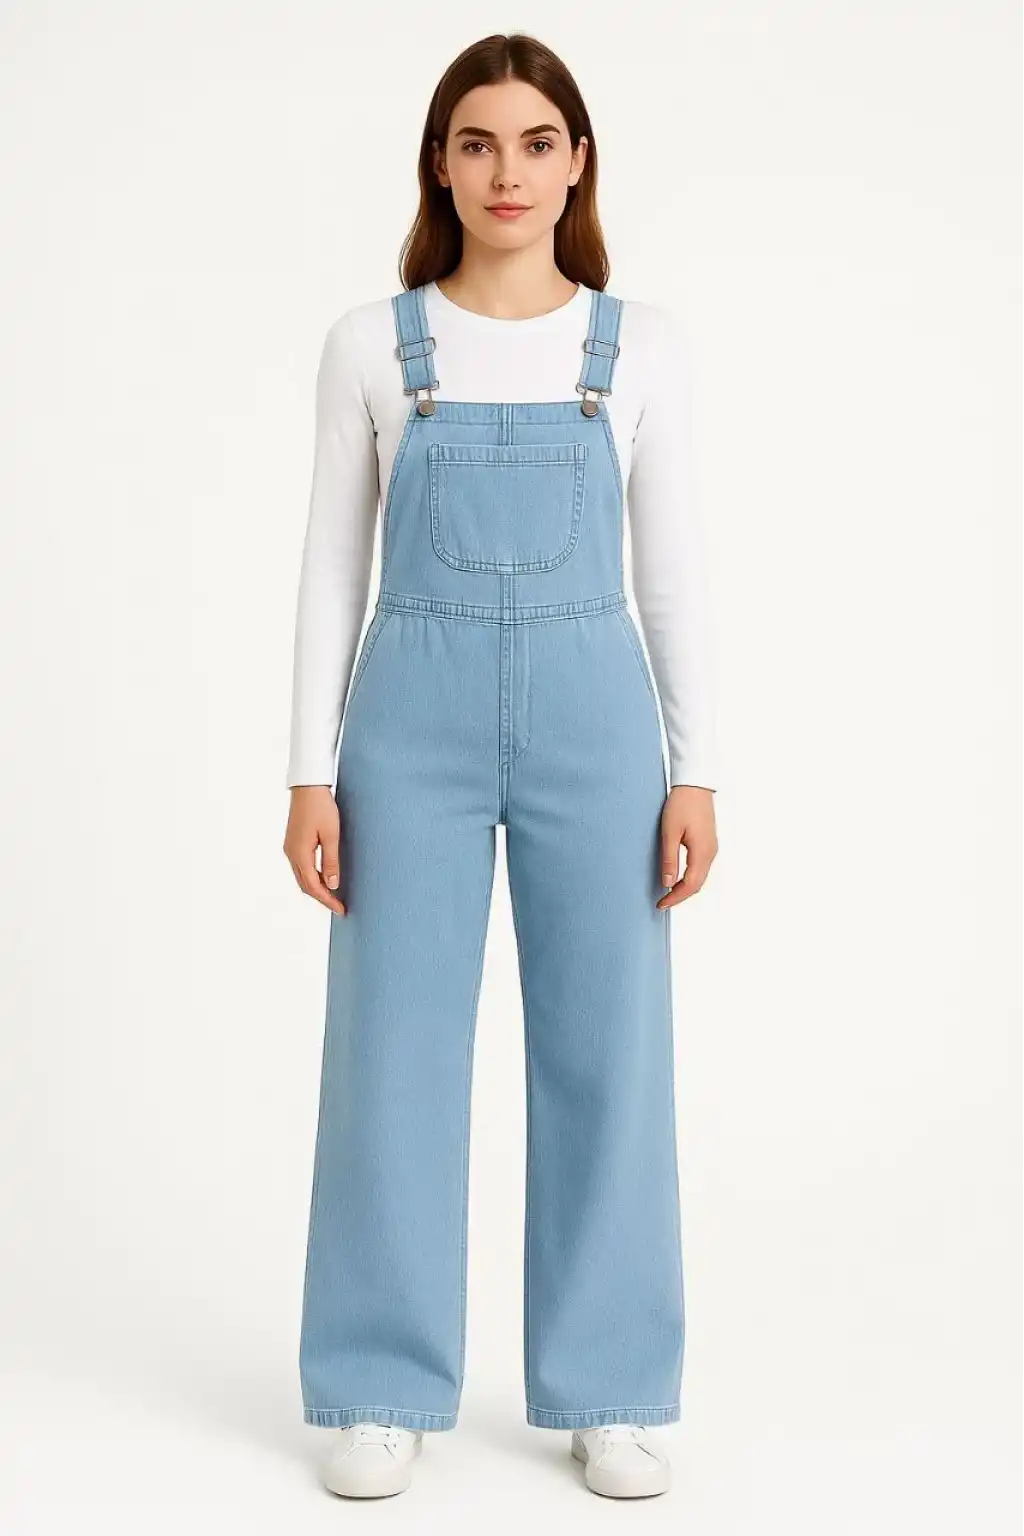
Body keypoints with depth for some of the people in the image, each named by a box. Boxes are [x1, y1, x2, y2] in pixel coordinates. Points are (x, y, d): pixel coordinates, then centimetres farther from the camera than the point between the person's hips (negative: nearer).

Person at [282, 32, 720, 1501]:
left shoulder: (640, 343, 4)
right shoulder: (372, 343, 3)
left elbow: (671, 569, 5)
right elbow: (333, 565, 3)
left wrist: (694, 770, -1)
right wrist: (312, 770, -2)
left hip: (590, 714, 1)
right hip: (416, 717, 0)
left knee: (604, 1049, 5)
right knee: (396, 1051, 3)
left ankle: (608, 1394, 20)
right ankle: (386, 1391, 18)